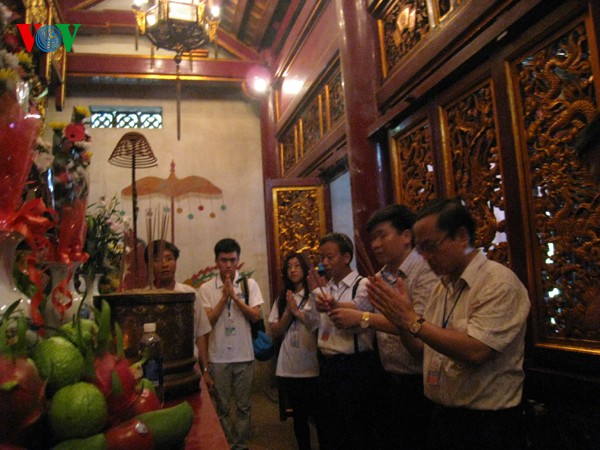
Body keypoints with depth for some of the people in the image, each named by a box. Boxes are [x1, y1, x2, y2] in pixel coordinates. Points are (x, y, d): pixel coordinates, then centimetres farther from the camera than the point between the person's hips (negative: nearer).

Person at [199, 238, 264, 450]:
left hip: (244, 355, 0)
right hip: (218, 357, 0)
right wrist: (224, 297, -14)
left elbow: (256, 316, -8)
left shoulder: (250, 284, -1)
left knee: (243, 406, 12)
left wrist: (235, 297, -17)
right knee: (221, 407, 12)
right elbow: (207, 321, -7)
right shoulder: (206, 288, -2)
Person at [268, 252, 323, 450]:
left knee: (318, 414, 5)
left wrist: (297, 311, -10)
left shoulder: (315, 296, -3)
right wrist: (289, 312, -10)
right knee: (299, 415, 16)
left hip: (312, 366, -4)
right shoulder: (282, 299, 9)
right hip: (288, 367, 4)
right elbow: (275, 332, 4)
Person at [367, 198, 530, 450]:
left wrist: (411, 319, -23)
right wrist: (400, 318, -6)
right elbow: (425, 349, 10)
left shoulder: (499, 283, -17)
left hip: (486, 424, -6)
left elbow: (475, 351, -28)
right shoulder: (442, 287, 6)